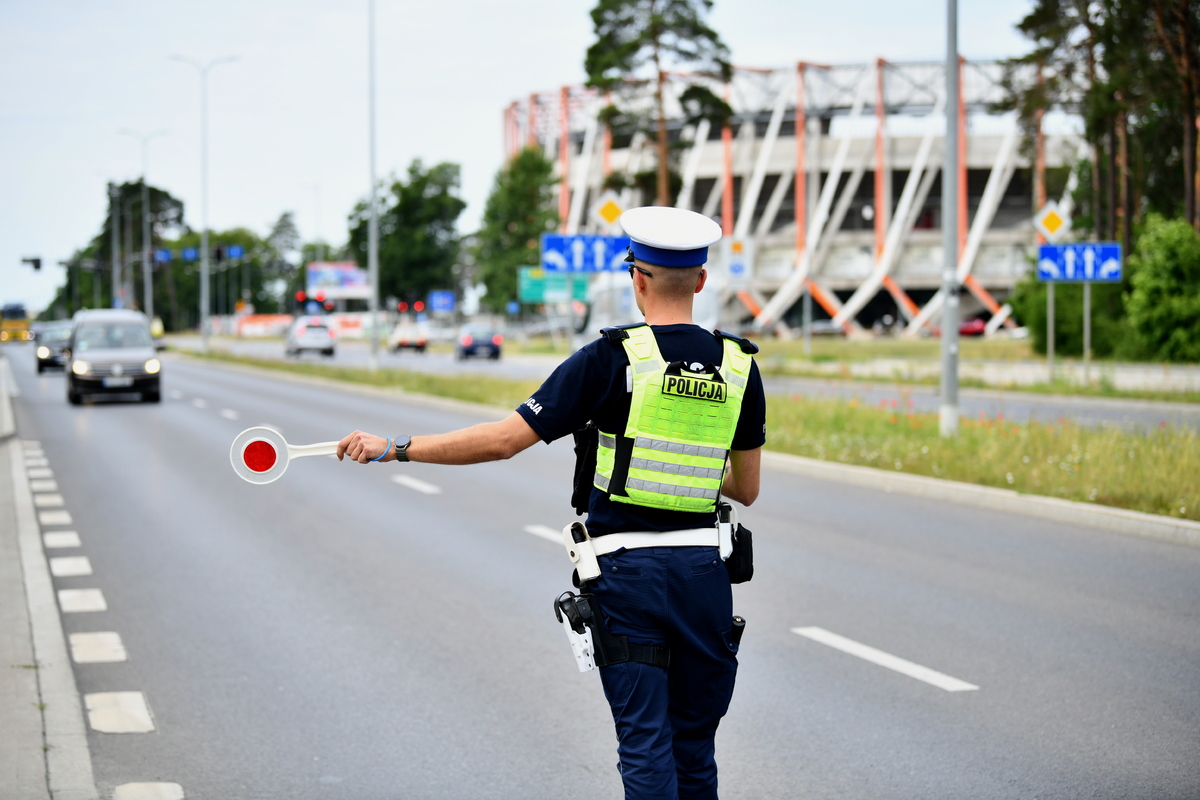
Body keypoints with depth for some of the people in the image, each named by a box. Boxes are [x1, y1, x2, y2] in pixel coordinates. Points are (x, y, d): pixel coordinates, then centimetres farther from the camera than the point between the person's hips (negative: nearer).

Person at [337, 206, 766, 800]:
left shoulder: (612, 359, -9)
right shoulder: (739, 366, 4)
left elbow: (503, 440, -11)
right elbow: (747, 488, 12)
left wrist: (393, 448, -4)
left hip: (627, 571, -4)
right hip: (705, 568, 4)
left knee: (646, 749, 0)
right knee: (694, 751, 13)